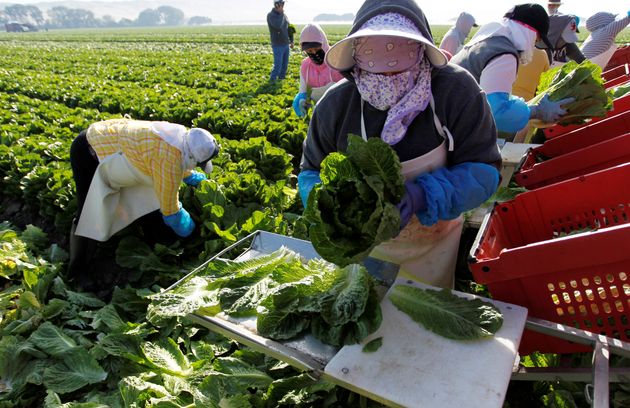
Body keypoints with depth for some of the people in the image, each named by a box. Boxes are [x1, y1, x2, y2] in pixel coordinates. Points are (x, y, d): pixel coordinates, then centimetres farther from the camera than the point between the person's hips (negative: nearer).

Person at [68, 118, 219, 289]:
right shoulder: (168, 159, -34)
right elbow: (170, 210, -22)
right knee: (92, 217, -9)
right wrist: (188, 229, -5)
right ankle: (77, 272, 11)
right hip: (90, 153, -9)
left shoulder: (180, 138, -8)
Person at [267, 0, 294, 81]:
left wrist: (291, 41, 15)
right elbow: (278, 25, -29)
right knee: (278, 65, -9)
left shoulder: (284, 15, 9)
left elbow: (289, 28, 19)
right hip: (278, 46, -7)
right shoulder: (271, 15, -11)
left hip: (286, 44, 7)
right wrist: (281, 14, -16)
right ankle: (272, 80, 5)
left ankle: (281, 78, 22)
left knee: (285, 65, 9)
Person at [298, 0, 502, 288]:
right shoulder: (335, 102, -19)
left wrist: (423, 195, -41)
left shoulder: (455, 90, -24)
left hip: (432, 245, 0)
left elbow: (483, 168, -22)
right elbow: (311, 172, -9)